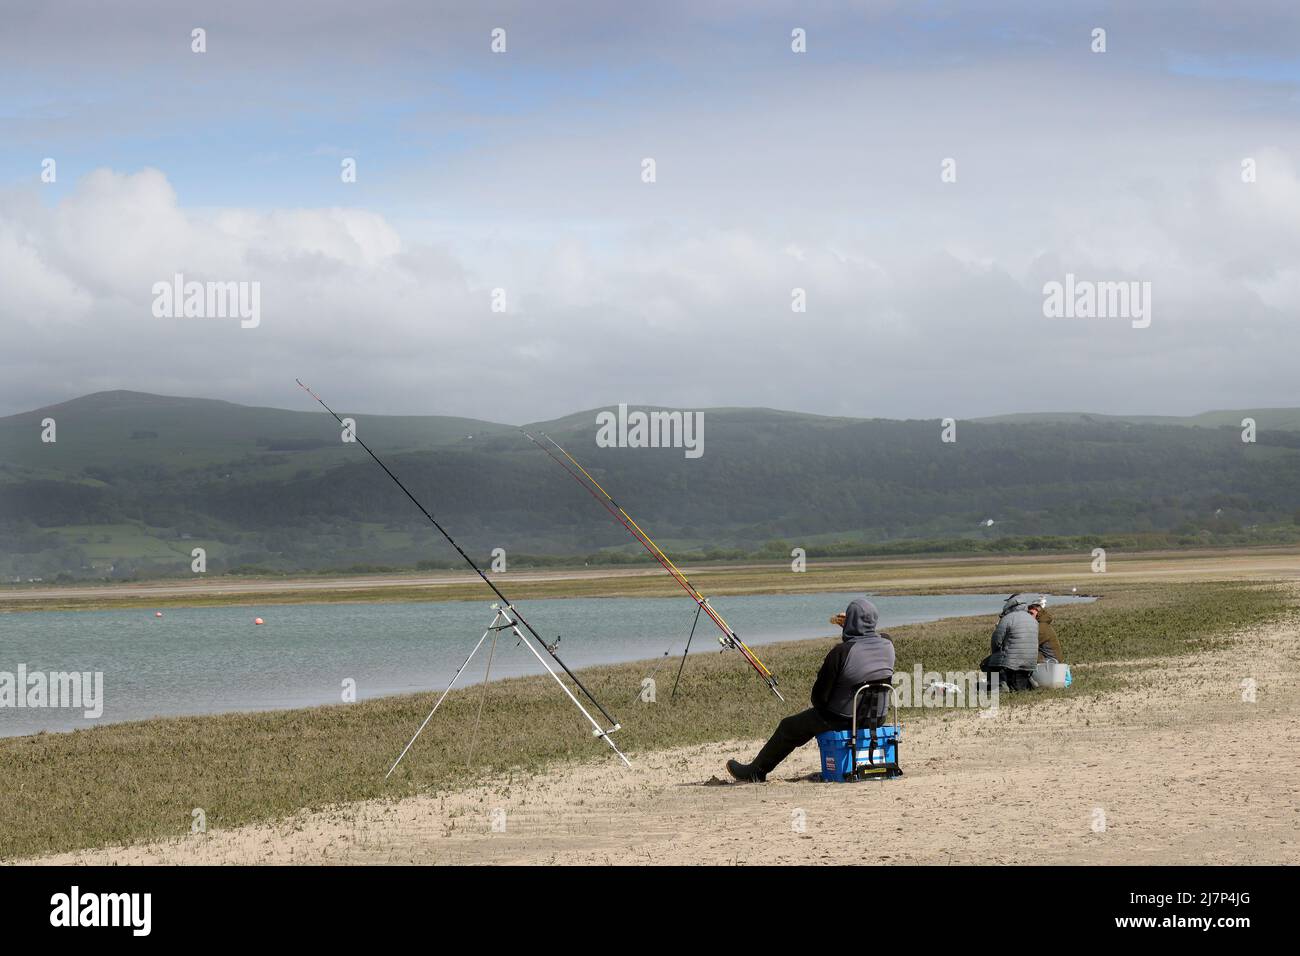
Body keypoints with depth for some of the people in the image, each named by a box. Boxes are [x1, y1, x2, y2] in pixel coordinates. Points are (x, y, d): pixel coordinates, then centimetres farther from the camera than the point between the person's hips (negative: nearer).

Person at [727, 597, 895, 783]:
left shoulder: (841, 652, -24)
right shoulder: (887, 645, -8)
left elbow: (820, 695, -14)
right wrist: (851, 624, 20)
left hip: (842, 719, -6)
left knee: (789, 727, 17)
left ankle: (755, 772, 32)